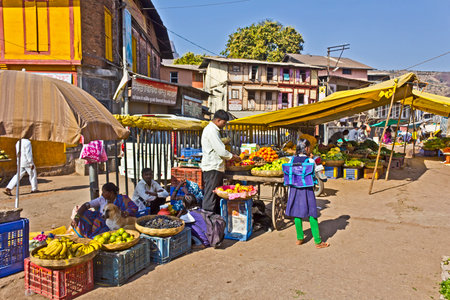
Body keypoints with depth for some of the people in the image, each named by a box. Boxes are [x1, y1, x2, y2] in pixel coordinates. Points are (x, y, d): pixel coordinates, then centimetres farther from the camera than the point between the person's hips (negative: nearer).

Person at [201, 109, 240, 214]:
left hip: (216, 168, 11)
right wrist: (233, 157, -4)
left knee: (217, 196, 17)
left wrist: (230, 156, 13)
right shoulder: (211, 130, -16)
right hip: (212, 169, -11)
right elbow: (221, 151, -20)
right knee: (210, 197, -5)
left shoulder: (213, 130, 18)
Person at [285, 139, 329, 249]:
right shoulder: (310, 161, -11)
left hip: (294, 189, 4)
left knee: (297, 214, 12)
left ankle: (300, 238, 23)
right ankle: (318, 241, 11)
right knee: (312, 215, 4)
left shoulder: (292, 160, 1)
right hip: (307, 190, -4)